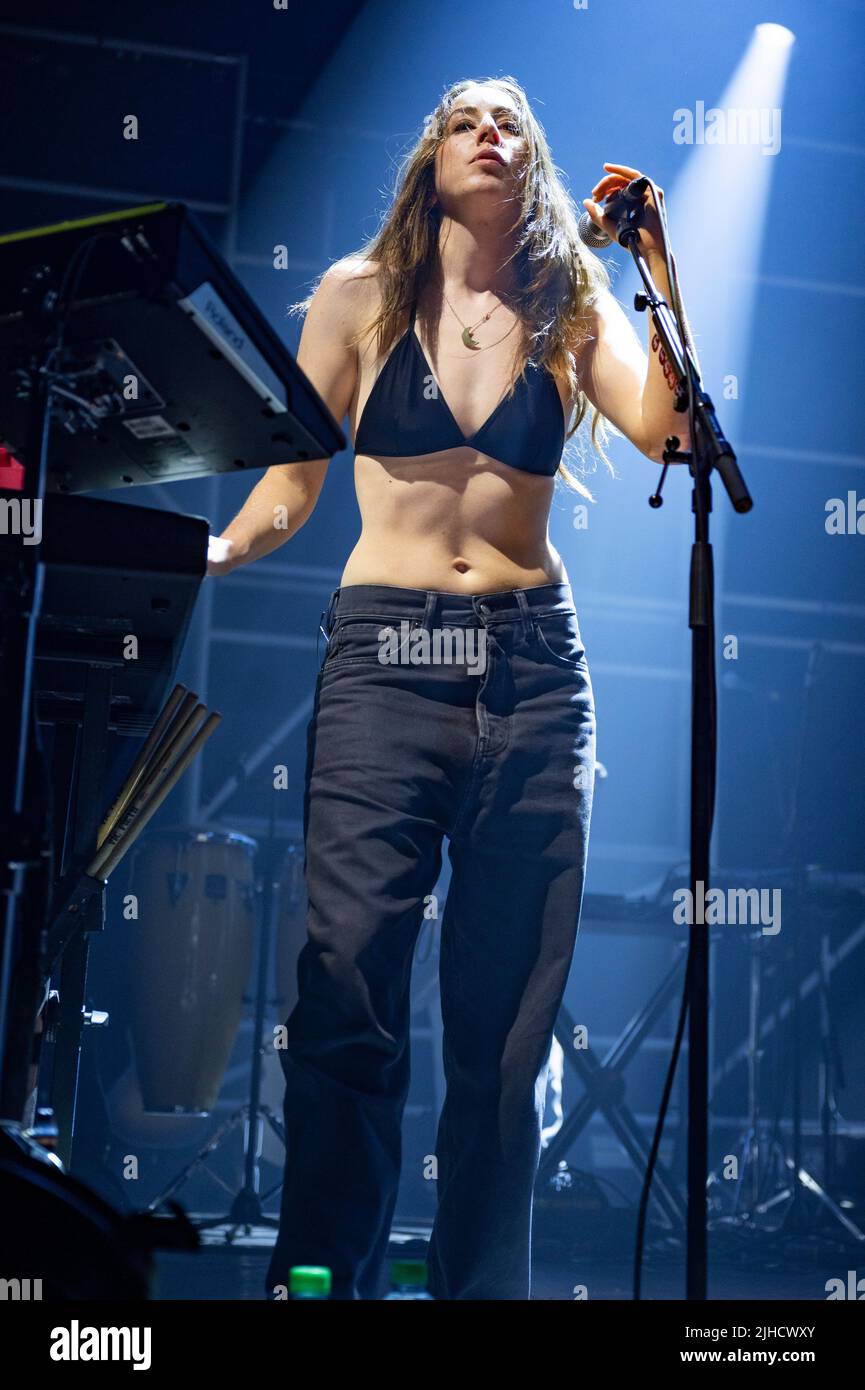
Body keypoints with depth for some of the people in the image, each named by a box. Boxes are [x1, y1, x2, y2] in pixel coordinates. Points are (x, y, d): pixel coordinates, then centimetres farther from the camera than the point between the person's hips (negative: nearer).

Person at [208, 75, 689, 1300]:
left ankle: (484, 1284, 10)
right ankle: (327, 1273, -1)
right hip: (385, 657, -1)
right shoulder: (360, 297, 9)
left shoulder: (569, 309, 12)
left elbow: (666, 430, -5)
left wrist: (656, 265, -6)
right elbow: (291, 483, 7)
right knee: (348, 992, -10)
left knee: (509, 1014, 1)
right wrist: (217, 550, -11)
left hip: (534, 665, 2)